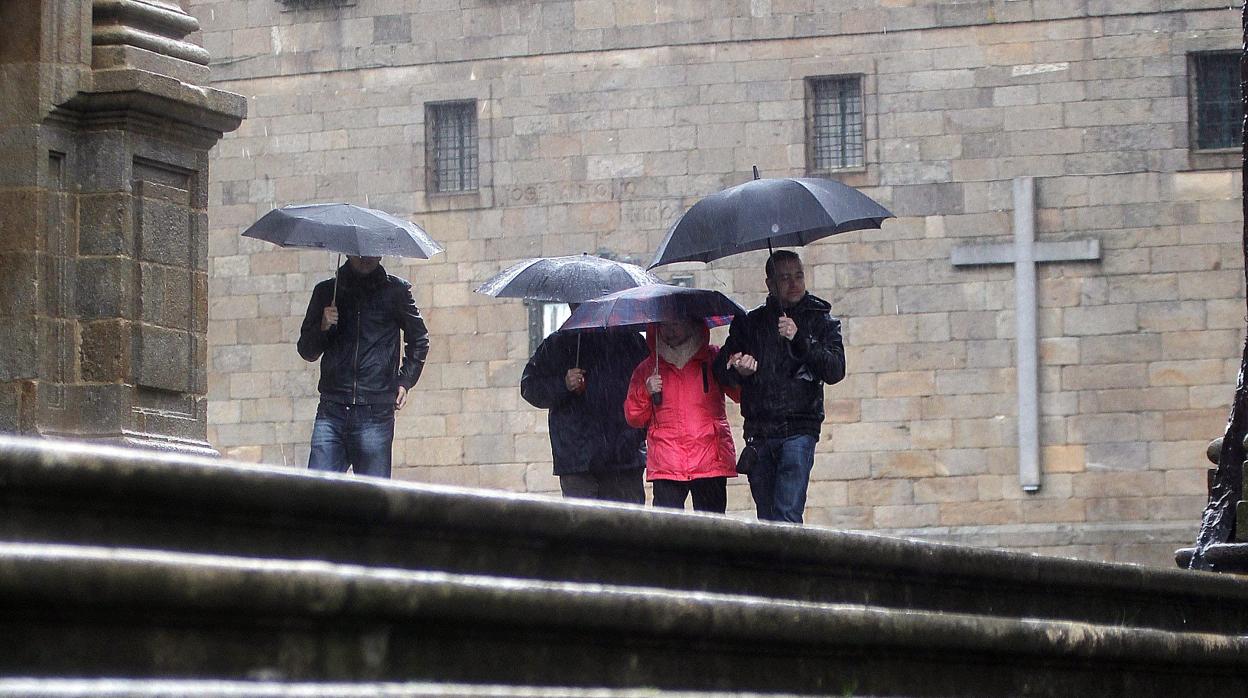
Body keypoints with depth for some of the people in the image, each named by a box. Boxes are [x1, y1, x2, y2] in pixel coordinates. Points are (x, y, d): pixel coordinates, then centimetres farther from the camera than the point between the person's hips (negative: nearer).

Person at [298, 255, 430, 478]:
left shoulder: (395, 290, 7)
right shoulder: (326, 291, 12)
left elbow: (419, 340, 20)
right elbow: (306, 351, 16)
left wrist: (405, 381, 9)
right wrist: (323, 328, -4)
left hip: (376, 412, -2)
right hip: (331, 411, 2)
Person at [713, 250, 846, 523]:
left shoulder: (822, 322, 9)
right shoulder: (750, 323, 13)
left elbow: (835, 371, -5)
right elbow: (721, 372, 11)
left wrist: (799, 341, -18)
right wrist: (737, 370, -13)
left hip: (799, 431, -3)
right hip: (759, 433, 3)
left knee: (787, 513, -16)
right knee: (766, 518, 5)